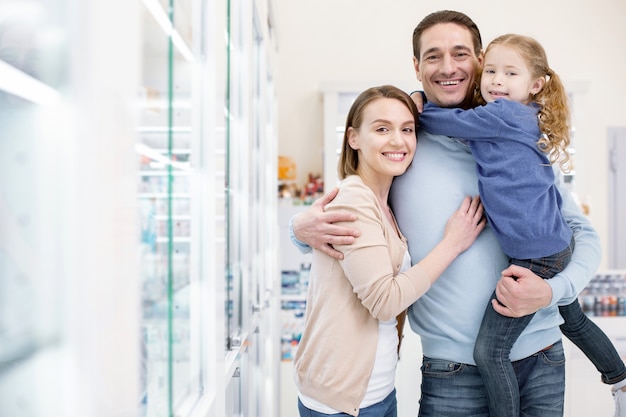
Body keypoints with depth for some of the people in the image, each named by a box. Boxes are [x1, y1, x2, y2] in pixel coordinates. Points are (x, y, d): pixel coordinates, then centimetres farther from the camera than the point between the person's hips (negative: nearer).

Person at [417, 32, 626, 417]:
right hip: (559, 243, 10)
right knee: (573, 320, 32)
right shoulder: (528, 119, 10)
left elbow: (445, 122, -13)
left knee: (489, 350, -6)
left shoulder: (501, 115, -16)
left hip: (536, 253, -10)